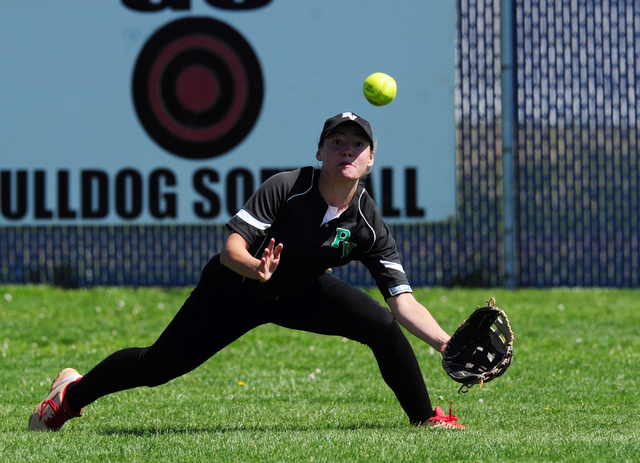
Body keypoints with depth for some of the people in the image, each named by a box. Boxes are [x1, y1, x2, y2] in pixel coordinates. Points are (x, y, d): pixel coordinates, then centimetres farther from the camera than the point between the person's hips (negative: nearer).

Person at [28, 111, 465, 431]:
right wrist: (255, 268, -52)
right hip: (236, 288, -3)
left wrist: (446, 343, -35)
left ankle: (426, 419, 1)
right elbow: (231, 247, -30)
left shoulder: (369, 225, -20)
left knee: (383, 326, -19)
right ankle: (73, 393, 30)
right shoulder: (286, 188, -29)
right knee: (157, 366, 2)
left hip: (301, 292, 3)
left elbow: (404, 302, -21)